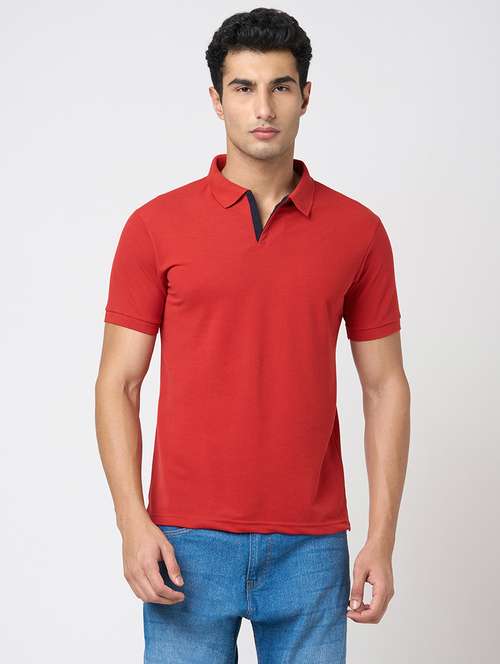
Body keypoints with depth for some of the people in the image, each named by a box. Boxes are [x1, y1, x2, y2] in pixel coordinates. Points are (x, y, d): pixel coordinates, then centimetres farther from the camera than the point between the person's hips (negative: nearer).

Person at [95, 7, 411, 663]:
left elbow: (385, 386, 5)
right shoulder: (156, 226, -1)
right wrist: (134, 523, -11)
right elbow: (118, 384, 0)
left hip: (311, 546, 1)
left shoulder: (358, 230, 3)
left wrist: (382, 538, -2)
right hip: (188, 541, -1)